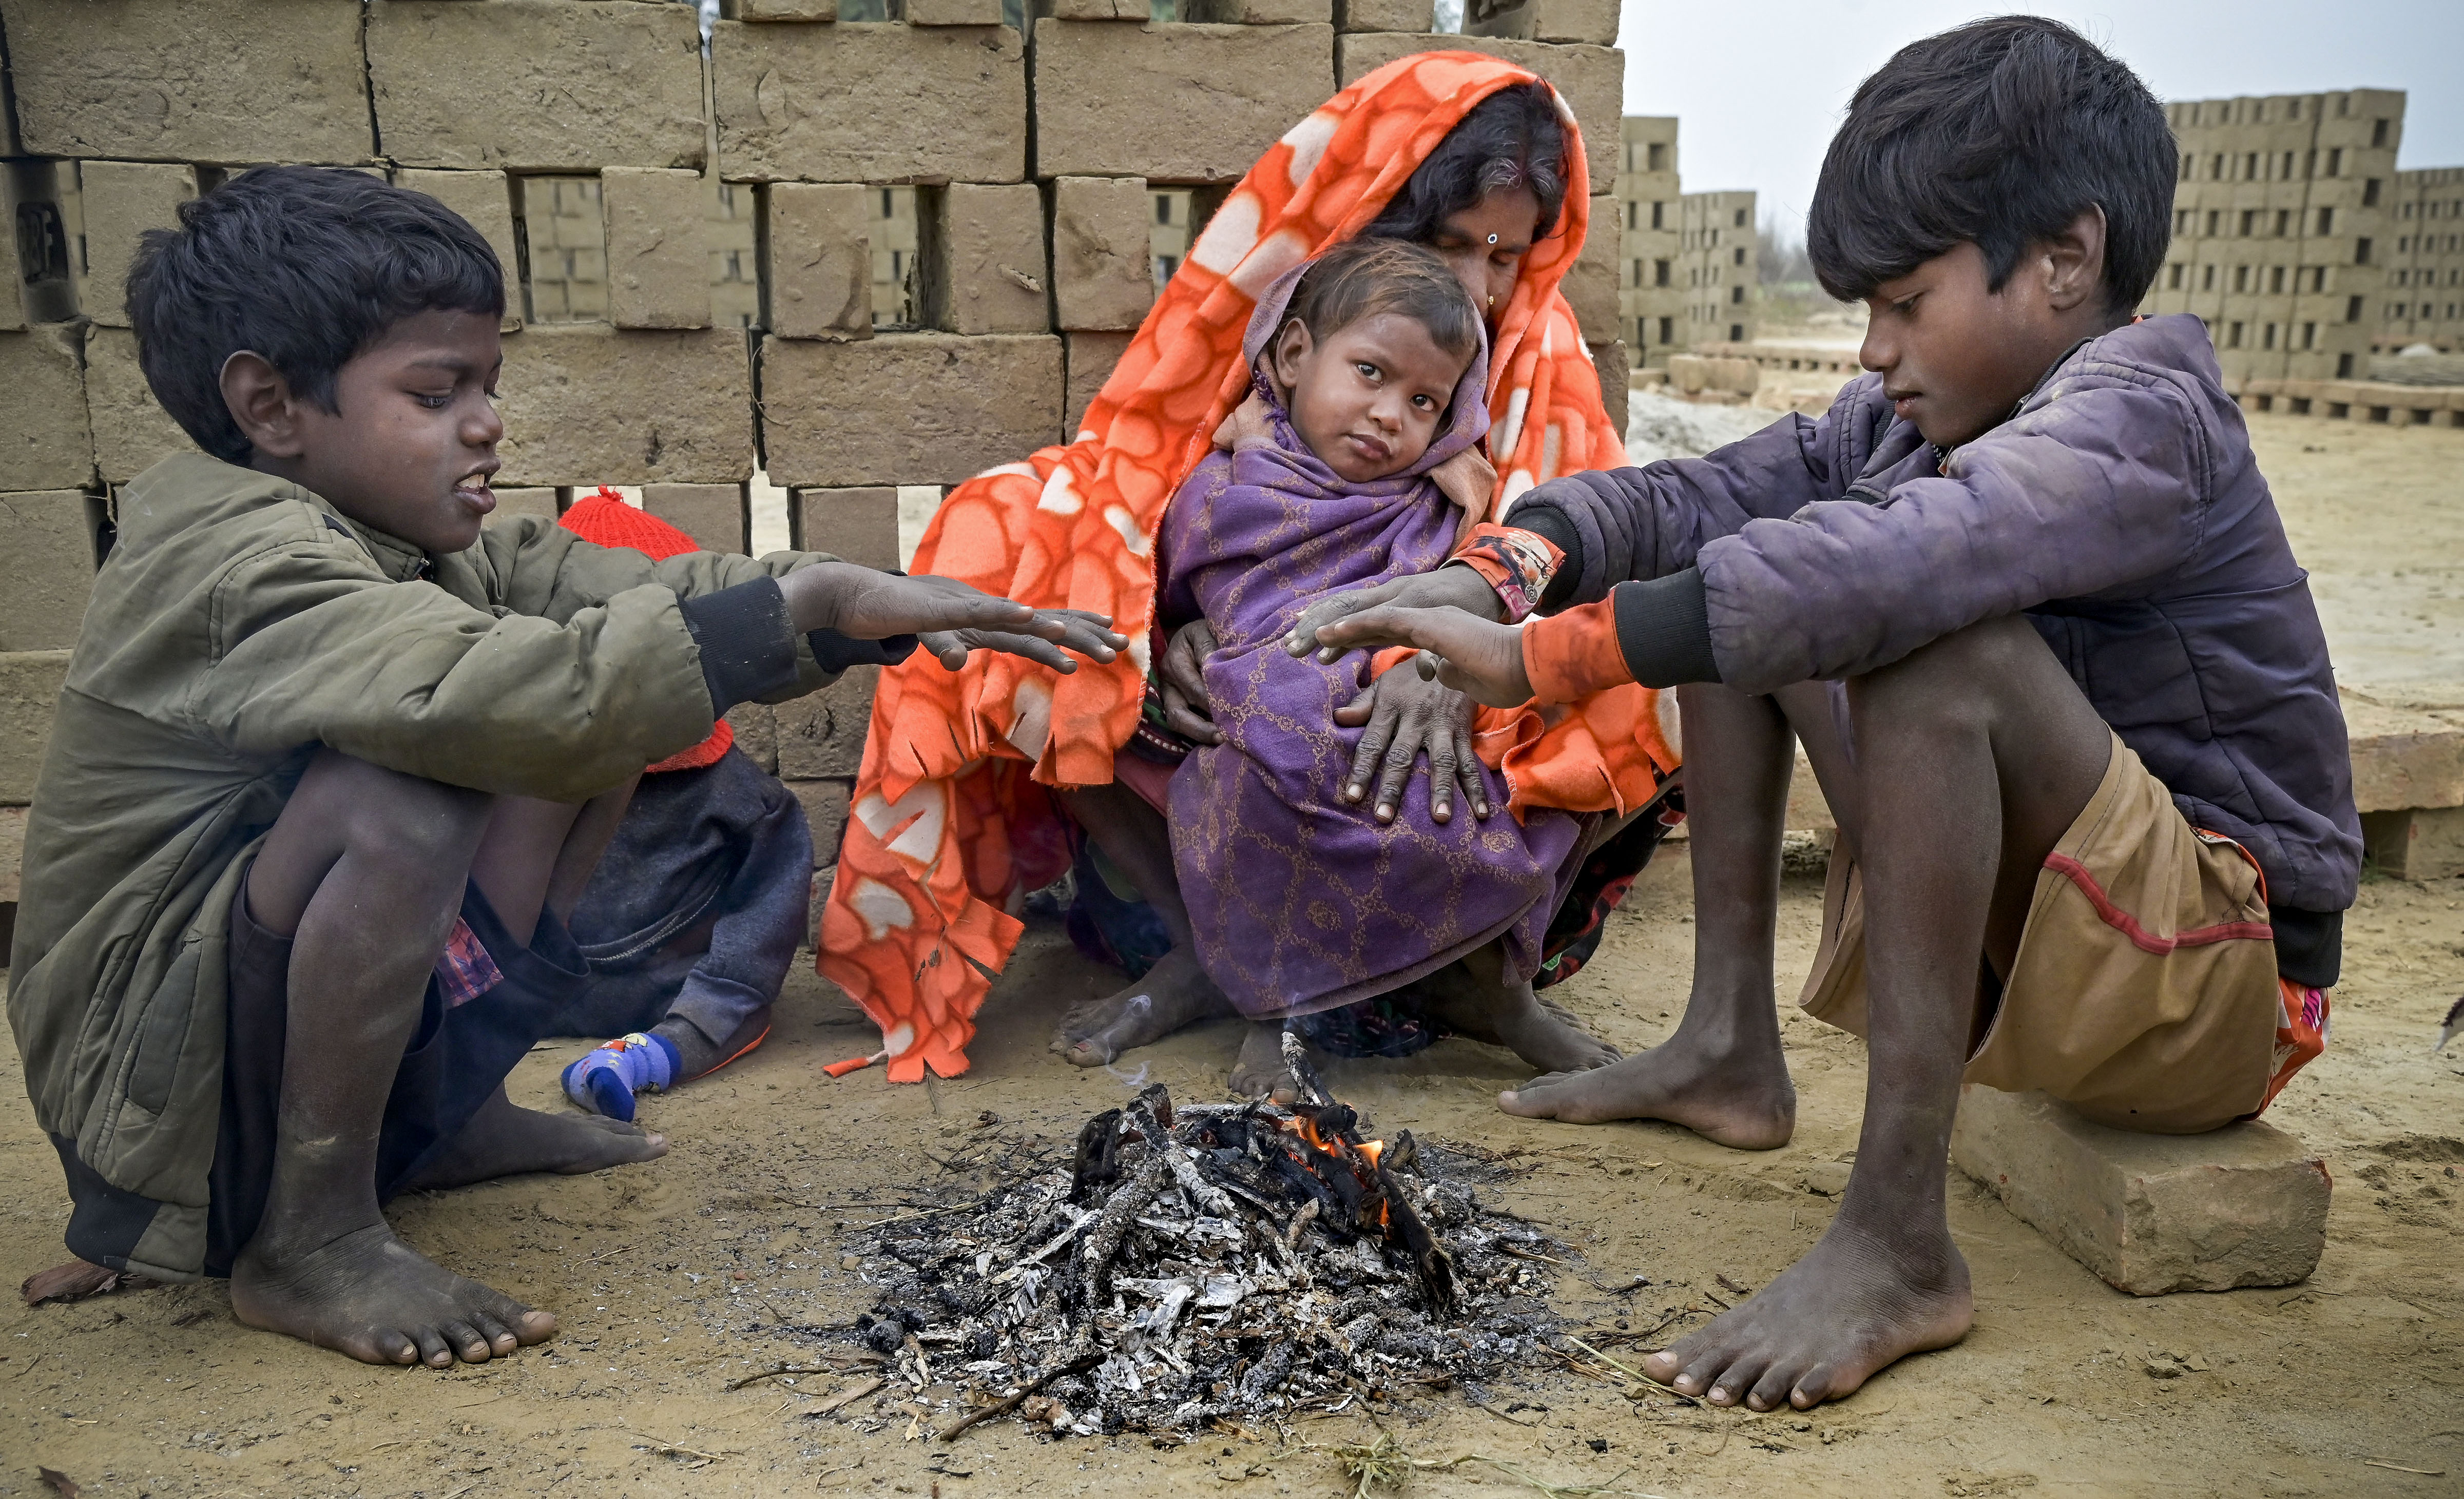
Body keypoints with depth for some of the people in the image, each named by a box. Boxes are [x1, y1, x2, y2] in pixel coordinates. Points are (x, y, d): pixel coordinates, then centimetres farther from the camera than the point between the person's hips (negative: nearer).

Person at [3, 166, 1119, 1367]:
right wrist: (812, 603, -36)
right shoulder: (241, 568, -24)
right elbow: (498, 694, -40)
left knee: (600, 696, 4)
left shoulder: (391, 542, 4)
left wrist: (894, 608, -16)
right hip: (161, 1117, -9)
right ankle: (313, 1235, -14)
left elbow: (629, 592, -2)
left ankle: (445, 1117, 11)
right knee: (400, 799, -35)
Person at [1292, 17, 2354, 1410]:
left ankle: (1898, 1244, -30)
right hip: (2007, 925, 8)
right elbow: (1705, 494, -4)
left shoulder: (2142, 416, -20)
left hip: (2221, 978, -8)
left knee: (1936, 640, -35)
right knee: (1736, 575, 6)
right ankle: (1732, 1047, 7)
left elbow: (1899, 564, -38)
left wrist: (1539, 656, -44)